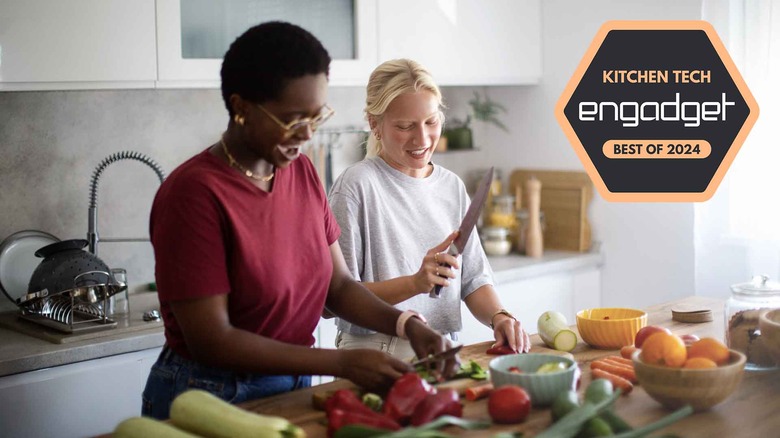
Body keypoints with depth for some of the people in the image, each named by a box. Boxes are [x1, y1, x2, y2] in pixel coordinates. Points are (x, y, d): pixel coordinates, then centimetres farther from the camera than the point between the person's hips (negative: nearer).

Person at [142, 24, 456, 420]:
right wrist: (342, 363, -24)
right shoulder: (194, 192, -20)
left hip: (294, 388, 6)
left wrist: (406, 324, -13)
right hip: (212, 398, -6)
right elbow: (211, 340, -22)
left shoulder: (302, 172, 0)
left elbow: (338, 286, 4)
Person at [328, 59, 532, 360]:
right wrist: (414, 283, -21)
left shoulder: (452, 186, 13)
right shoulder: (357, 185, -7)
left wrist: (499, 317, -6)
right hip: (375, 358, -5)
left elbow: (474, 279, 13)